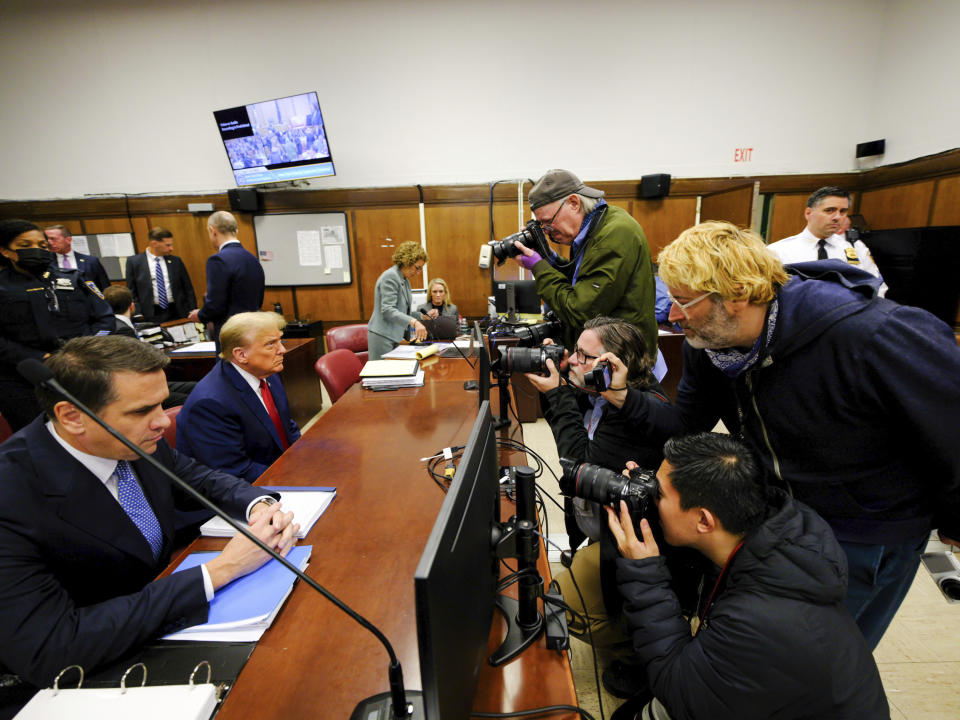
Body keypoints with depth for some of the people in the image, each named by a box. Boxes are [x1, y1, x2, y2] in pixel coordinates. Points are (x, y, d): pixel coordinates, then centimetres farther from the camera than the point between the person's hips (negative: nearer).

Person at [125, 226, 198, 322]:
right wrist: (138, 316, -5)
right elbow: (132, 292, 4)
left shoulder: (176, 261, 9)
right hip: (152, 316, -2)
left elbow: (188, 289, 11)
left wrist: (192, 312, 2)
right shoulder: (134, 261, 4)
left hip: (177, 314, 2)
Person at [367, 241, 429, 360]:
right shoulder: (390, 276, -14)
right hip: (382, 336, -9)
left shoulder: (405, 280, 14)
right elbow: (388, 310, -23)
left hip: (394, 336, 9)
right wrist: (413, 322, -32)